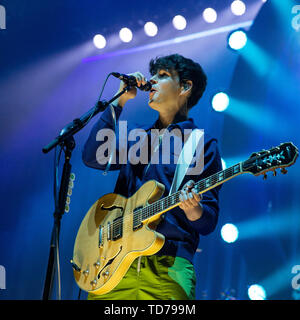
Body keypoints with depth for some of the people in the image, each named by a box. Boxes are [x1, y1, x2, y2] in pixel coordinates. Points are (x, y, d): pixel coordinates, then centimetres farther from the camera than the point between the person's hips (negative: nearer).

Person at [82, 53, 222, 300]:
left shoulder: (203, 146, 3)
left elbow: (208, 223, -1)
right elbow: (93, 157, 2)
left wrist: (193, 209, -26)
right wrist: (120, 101, 4)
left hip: (168, 265, -4)